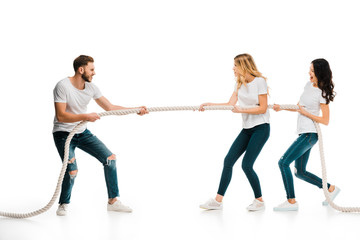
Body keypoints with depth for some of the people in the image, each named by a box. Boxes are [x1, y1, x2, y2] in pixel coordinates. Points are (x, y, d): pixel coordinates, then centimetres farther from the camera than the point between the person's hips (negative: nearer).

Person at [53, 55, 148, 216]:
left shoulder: (91, 87, -1)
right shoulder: (63, 86, -20)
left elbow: (110, 107, 3)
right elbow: (60, 116, -25)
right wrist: (86, 116, -33)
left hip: (82, 133, 7)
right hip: (63, 134, -6)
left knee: (110, 158, -2)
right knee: (72, 170, -22)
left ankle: (113, 201, 7)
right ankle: (63, 204, 6)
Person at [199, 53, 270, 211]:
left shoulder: (259, 81, -11)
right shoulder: (239, 83, 11)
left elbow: (263, 108, -13)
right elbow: (231, 104, 5)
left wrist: (242, 110, -17)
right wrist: (209, 104, -2)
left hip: (261, 128, -7)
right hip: (247, 128, 7)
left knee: (246, 164, -13)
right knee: (229, 161, -1)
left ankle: (259, 201, 4)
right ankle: (218, 201, 2)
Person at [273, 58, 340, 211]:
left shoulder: (322, 94, -13)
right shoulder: (309, 85, 12)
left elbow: (325, 121, -14)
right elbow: (300, 107, 23)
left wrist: (305, 113, -13)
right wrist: (281, 107, 10)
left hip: (310, 134, -9)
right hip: (303, 134, 9)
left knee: (283, 163, -14)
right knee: (300, 172, 13)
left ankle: (291, 201, -8)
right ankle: (330, 188, 26)